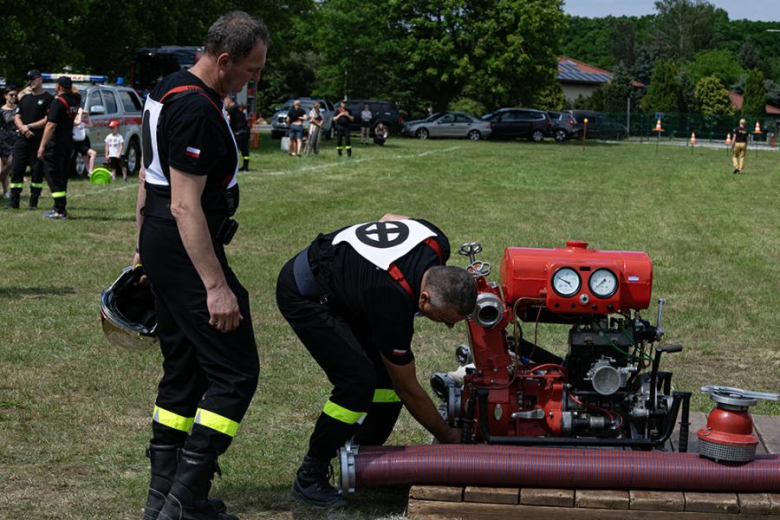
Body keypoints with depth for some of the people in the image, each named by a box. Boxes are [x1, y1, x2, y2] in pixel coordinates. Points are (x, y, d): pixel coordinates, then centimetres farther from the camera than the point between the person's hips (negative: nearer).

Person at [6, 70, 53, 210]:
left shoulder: (48, 98, -1)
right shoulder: (24, 99, 19)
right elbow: (17, 118, 15)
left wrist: (29, 126, -11)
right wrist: (23, 129, -6)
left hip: (39, 141, -6)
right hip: (22, 140, 6)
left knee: (37, 172, -1)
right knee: (16, 170, 1)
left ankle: (34, 202, 5)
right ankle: (14, 202, 3)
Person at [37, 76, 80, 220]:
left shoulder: (58, 102, -16)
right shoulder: (75, 100, 6)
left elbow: (51, 125, -22)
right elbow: (74, 92, 35)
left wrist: (42, 145, -23)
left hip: (56, 143, -8)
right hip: (69, 142, 8)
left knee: (53, 176, -5)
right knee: (62, 176, 15)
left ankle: (60, 211, -10)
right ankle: (60, 207, 19)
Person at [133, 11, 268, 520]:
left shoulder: (167, 92, 12)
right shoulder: (197, 110, -21)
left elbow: (150, 177, 20)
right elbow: (186, 206, -25)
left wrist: (146, 247, 27)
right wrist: (216, 286, -25)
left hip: (160, 246, 11)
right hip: (188, 250, -11)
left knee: (183, 370, 16)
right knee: (235, 371, -6)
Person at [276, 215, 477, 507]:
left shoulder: (436, 243, -18)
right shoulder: (392, 305, -36)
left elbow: (390, 217, 7)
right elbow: (408, 389, -21)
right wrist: (447, 437, -9)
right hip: (303, 294, -9)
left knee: (390, 368, -1)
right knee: (358, 378, -22)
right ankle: (310, 477, -7)